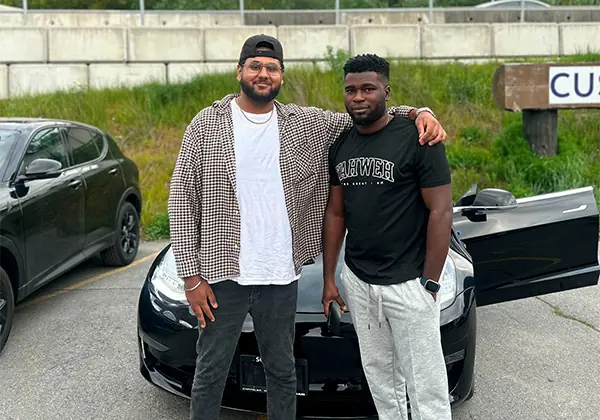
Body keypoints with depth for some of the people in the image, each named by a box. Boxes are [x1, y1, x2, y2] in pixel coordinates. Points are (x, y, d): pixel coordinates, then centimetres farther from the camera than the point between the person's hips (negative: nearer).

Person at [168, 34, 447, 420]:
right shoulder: (206, 125, -3)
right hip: (222, 273, -2)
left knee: (282, 372, 17)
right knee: (211, 372, 11)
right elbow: (182, 200, -3)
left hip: (281, 276, 2)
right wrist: (191, 275, -8)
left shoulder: (305, 124, 3)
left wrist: (416, 112, -11)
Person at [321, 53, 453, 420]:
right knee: (380, 377, 16)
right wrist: (329, 277, 13)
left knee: (425, 386, 1)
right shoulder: (341, 146, 8)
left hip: (407, 283, -5)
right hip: (357, 280, 6)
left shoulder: (417, 139, -10)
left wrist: (430, 283, -13)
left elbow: (441, 212, -11)